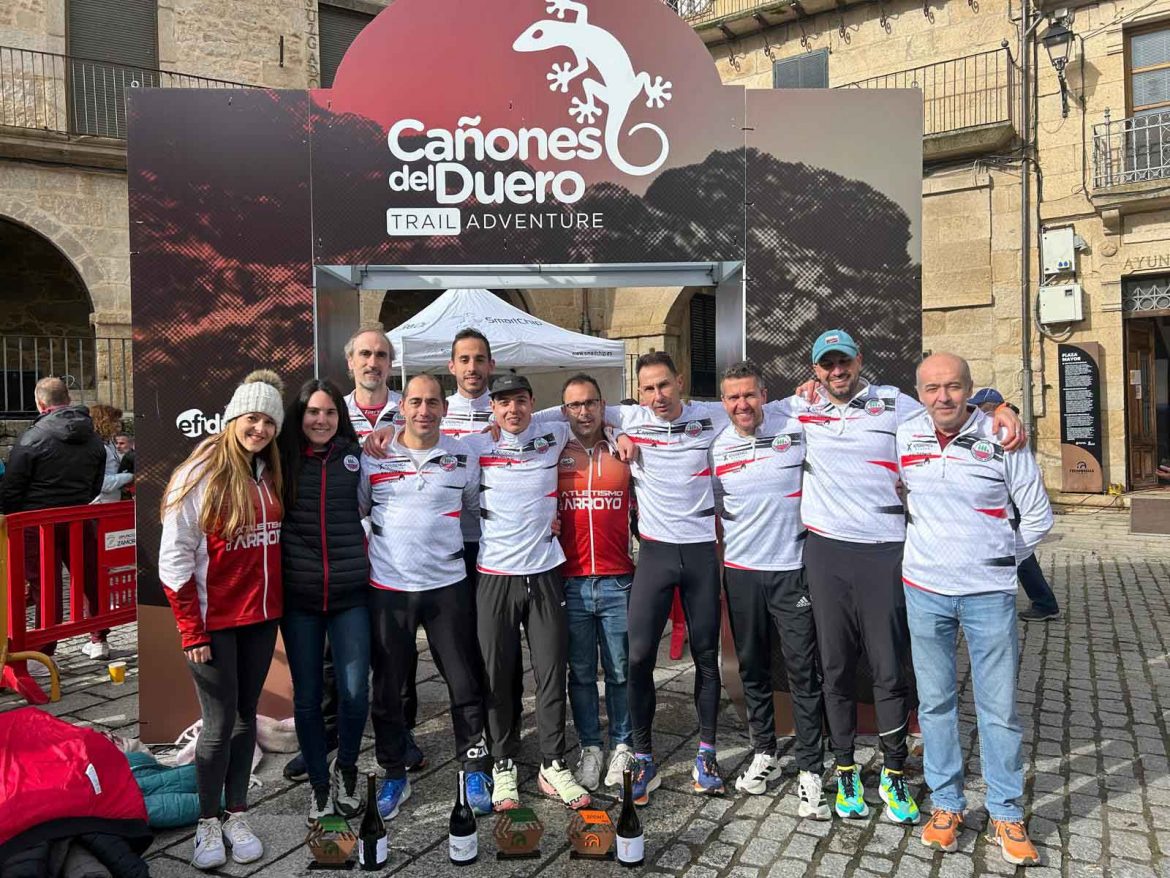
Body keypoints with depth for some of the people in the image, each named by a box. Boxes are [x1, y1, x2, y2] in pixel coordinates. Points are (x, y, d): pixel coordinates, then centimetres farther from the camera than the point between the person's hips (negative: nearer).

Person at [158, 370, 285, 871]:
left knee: (245, 716, 14)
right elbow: (174, 558, -12)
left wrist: (277, 607, 4)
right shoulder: (200, 474, -12)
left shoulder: (269, 475, 5)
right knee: (219, 723, 3)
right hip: (213, 621, -5)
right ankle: (208, 822, 22)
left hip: (261, 616, 5)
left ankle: (237, 815, 28)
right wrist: (191, 631, -13)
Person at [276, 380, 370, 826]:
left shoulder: (355, 455, 3)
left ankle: (345, 767, 26)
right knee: (307, 696, 10)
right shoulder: (282, 458, 3)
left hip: (350, 593, -1)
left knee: (355, 692, -4)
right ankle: (319, 783, 31)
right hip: (298, 596, 1)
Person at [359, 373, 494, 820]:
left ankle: (475, 769, 25)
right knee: (387, 687, 11)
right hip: (387, 587, 0)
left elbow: (478, 507, 14)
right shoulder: (373, 457, 0)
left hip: (447, 586, 0)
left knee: (465, 683, 6)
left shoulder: (463, 458, 2)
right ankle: (394, 774, 29)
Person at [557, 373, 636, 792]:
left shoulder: (625, 454, 6)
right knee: (580, 673, 9)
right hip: (570, 584, 0)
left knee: (621, 671, 8)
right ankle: (590, 747, 24)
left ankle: (622, 746, 25)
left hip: (618, 583, 0)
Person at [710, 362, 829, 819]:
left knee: (804, 670, 0)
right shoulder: (718, 447, 3)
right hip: (740, 570, 3)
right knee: (752, 666, 13)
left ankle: (810, 772, 12)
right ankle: (764, 754, 30)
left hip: (792, 567, -3)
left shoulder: (795, 429, -7)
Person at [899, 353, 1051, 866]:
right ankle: (946, 804, 28)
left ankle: (1006, 816, 24)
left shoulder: (1001, 438, -7)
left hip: (989, 593, -2)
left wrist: (999, 561, 4)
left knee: (999, 707, 7)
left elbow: (1038, 517, 2)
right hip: (924, 590, 2)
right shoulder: (904, 438, -2)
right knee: (935, 701, 12)